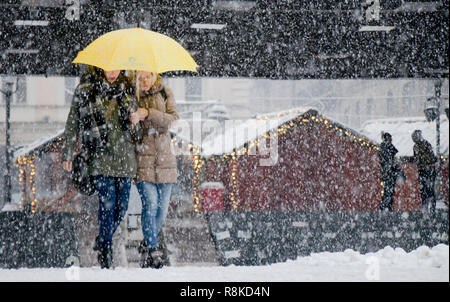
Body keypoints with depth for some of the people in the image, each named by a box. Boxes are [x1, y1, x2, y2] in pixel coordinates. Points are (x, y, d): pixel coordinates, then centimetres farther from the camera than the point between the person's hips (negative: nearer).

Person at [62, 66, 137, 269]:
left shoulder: (128, 87, 9)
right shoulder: (86, 88, 0)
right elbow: (73, 122, 5)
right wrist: (68, 153, 5)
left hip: (125, 155, 4)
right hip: (100, 155, -3)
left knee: (122, 205, 4)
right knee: (107, 204, -10)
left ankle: (103, 242, 26)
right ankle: (105, 249, 1)